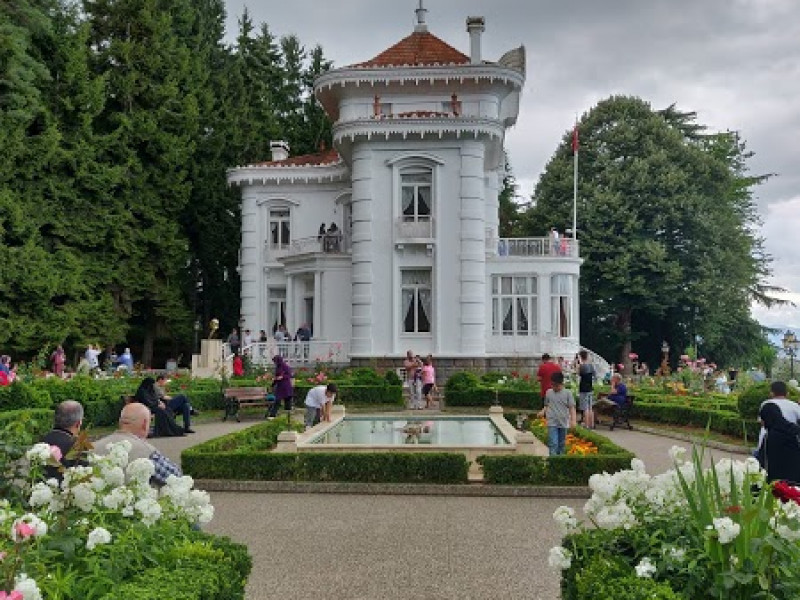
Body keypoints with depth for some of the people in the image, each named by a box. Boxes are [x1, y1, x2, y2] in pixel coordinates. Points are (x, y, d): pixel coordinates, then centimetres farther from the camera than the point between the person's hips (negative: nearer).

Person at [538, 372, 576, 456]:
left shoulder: (567, 393, 0)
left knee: (562, 444, 12)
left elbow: (572, 408, -2)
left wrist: (573, 420, -12)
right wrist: (543, 412, -7)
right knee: (553, 444, -11)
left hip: (563, 423, 1)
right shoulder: (548, 392, 5)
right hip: (552, 423, 0)